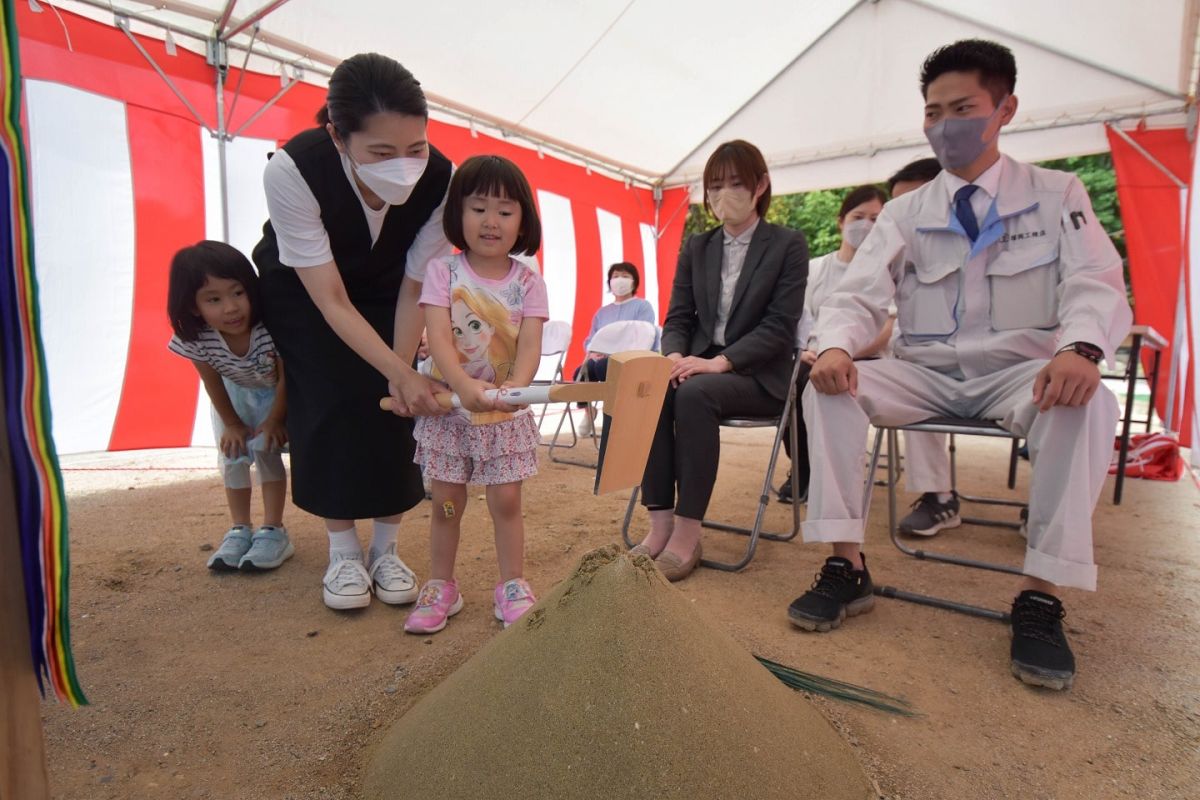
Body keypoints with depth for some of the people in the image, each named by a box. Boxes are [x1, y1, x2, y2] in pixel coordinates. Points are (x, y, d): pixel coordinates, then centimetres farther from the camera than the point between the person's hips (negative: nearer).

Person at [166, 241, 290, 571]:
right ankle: (240, 530, 16)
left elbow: (287, 377, -26)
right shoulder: (195, 339, -31)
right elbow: (212, 384, -13)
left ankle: (273, 531, 0)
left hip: (278, 393, -3)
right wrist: (233, 423, -3)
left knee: (267, 449, -10)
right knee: (231, 455, 3)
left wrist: (275, 420, -15)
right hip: (234, 392, 4)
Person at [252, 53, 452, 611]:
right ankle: (343, 552, 7)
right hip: (302, 293, -1)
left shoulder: (439, 179, -31)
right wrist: (401, 373, -39)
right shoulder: (292, 171, -36)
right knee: (328, 410, -10)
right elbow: (331, 301, -33)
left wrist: (402, 374, -22)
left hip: (385, 293, 2)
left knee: (392, 409, -8)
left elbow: (413, 289, -19)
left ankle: (385, 550, 8)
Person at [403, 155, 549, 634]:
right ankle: (440, 588, 26)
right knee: (447, 502, 9)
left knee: (506, 500, 4)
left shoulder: (528, 282, -2)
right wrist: (467, 387, -34)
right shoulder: (442, 272, -5)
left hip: (507, 413, 0)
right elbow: (438, 339, -17)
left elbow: (530, 346, -12)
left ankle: (512, 586, 21)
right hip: (449, 407, 0)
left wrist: (515, 388, -33)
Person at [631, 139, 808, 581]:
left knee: (694, 393, -34)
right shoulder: (696, 248, 14)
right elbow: (678, 317, 9)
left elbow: (779, 326, -9)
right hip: (700, 366, 4)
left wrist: (721, 361, -22)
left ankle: (687, 534, -28)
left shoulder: (788, 245, 1)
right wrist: (675, 356, -14)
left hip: (759, 376, -4)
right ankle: (660, 525, -26)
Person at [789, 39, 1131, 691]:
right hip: (928, 375, 2)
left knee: (1088, 402, -34)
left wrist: (1080, 348, -31)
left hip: (1021, 374, -1)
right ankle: (846, 566, -21)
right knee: (826, 385, -24)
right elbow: (860, 294, -2)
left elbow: (1096, 283, -7)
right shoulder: (905, 213, 9)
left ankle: (1041, 596, -23)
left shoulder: (1057, 196, 6)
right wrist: (835, 345, -27)